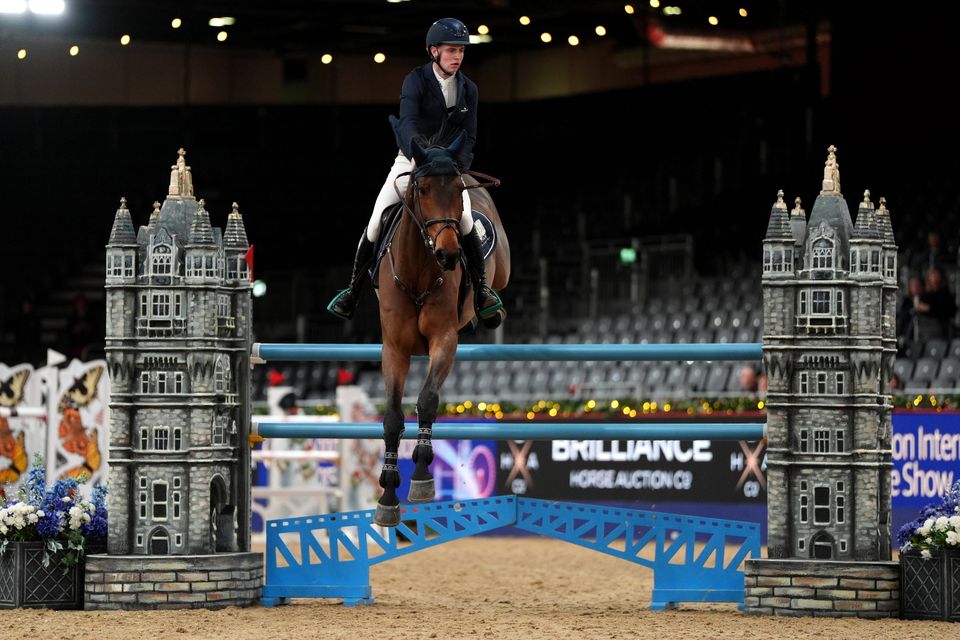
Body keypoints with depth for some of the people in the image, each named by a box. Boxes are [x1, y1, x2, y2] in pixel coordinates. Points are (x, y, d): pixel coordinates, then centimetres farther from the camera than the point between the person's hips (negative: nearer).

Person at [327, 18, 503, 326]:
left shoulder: (468, 89, -1)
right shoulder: (416, 80, -12)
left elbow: (469, 136, -1)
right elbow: (408, 122, -28)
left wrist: (459, 167, -18)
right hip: (410, 160, -1)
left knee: (466, 222, -22)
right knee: (376, 224, -8)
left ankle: (482, 289, -8)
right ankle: (353, 291, 8)